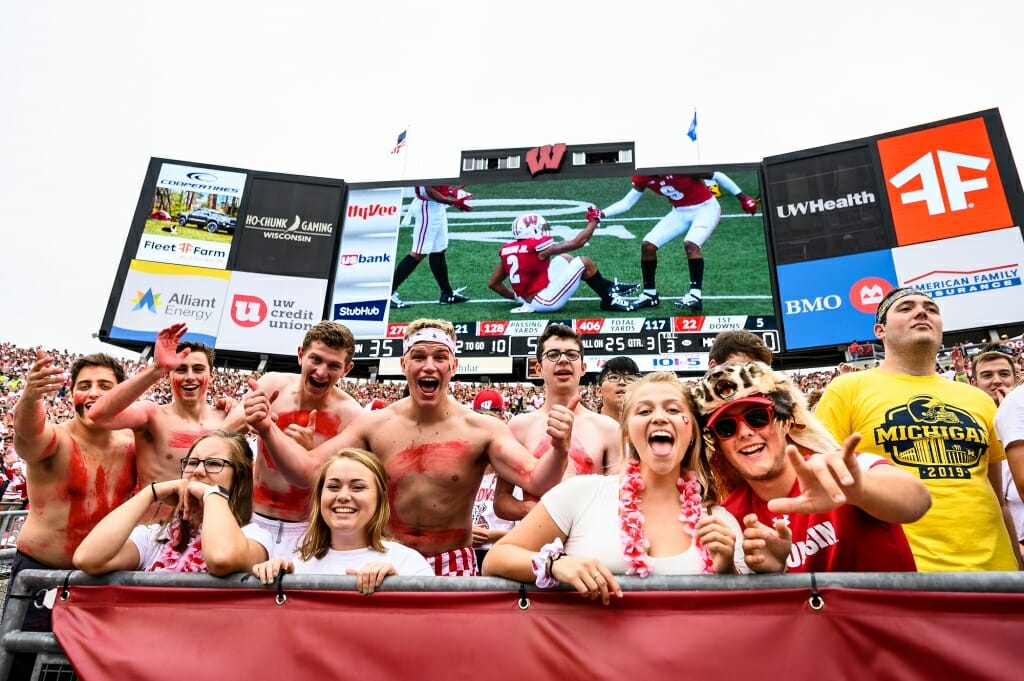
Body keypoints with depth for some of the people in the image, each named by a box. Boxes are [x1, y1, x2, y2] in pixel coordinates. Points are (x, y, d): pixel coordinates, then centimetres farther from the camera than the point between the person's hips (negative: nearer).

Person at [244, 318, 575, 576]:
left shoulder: (482, 429, -11)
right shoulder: (373, 425, -4)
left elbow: (536, 481, -20)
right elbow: (307, 471, -5)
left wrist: (559, 450, -42)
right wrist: (268, 430, -22)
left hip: (453, 564, -1)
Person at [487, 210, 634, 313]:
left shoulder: (506, 250, 3)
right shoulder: (539, 247, -16)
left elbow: (493, 283, 8)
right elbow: (577, 242, -12)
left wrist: (515, 296, 22)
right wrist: (594, 220, 3)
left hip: (529, 299, 8)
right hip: (547, 302, -8)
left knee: (565, 258, 21)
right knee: (584, 262, 0)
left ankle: (608, 287, 25)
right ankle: (609, 300, 10)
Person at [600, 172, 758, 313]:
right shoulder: (643, 177, -11)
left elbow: (717, 176, -18)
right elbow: (627, 202, -2)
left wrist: (742, 198, -13)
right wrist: (602, 214, -16)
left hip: (706, 207, -6)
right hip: (680, 212, 6)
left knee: (691, 244, -31)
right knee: (648, 245, -4)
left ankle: (696, 296, -29)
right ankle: (650, 294, 10)